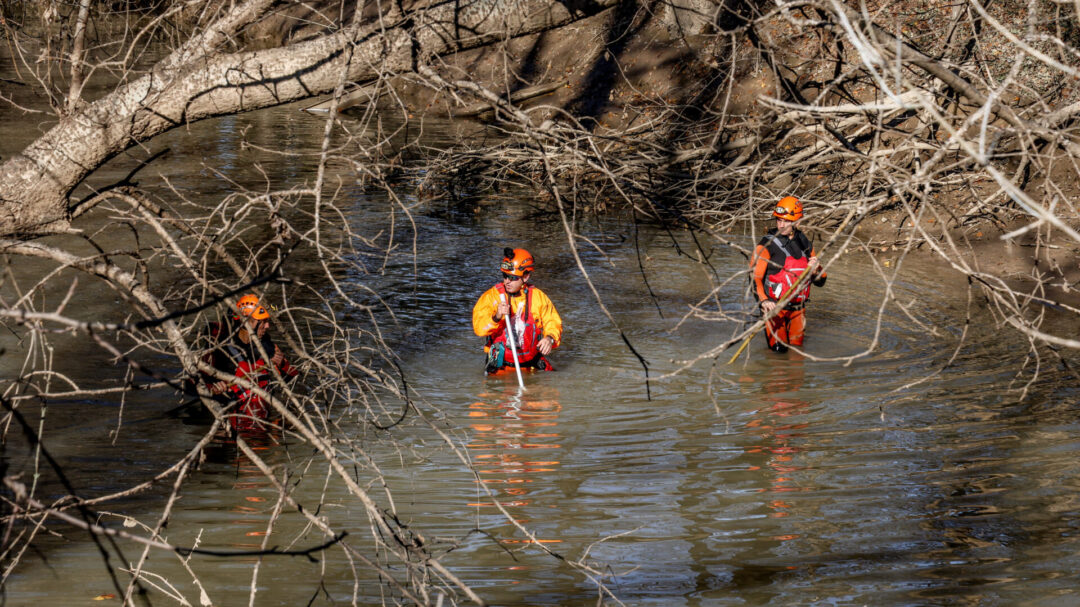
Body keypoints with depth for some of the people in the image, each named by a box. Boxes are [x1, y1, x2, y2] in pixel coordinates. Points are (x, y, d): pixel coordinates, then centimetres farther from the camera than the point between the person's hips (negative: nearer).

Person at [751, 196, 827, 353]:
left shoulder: (805, 244, 8)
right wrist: (763, 301, -31)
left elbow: (820, 281, 13)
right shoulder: (767, 245, -9)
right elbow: (754, 277, -16)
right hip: (774, 307, -5)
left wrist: (816, 269, -10)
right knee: (779, 349, -9)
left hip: (797, 308, 5)